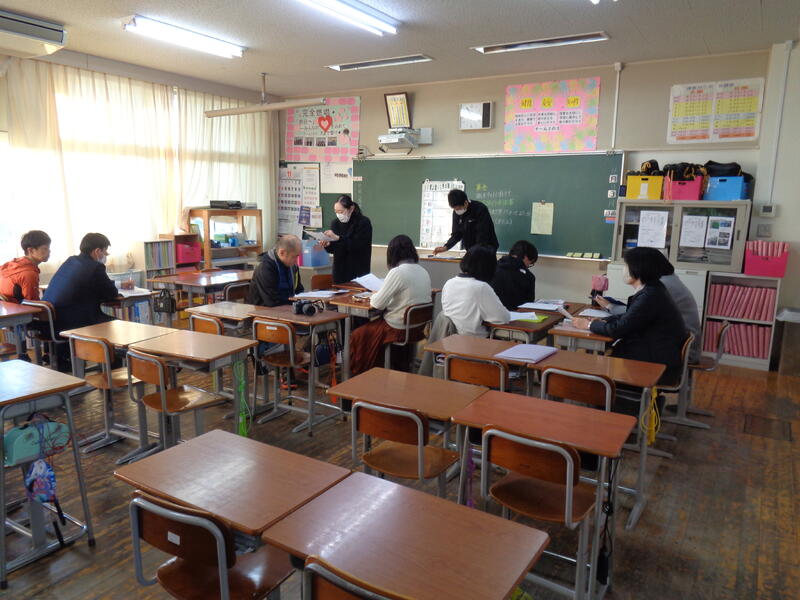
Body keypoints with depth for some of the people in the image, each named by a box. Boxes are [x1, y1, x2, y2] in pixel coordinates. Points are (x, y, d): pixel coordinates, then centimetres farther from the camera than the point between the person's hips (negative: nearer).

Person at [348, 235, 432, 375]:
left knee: (357, 335, 15)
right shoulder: (424, 272, 3)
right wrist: (379, 294, 15)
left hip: (398, 329, -8)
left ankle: (359, 373, 31)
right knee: (372, 325, 29)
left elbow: (378, 304, -16)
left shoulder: (397, 272, -20)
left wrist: (373, 297, 6)